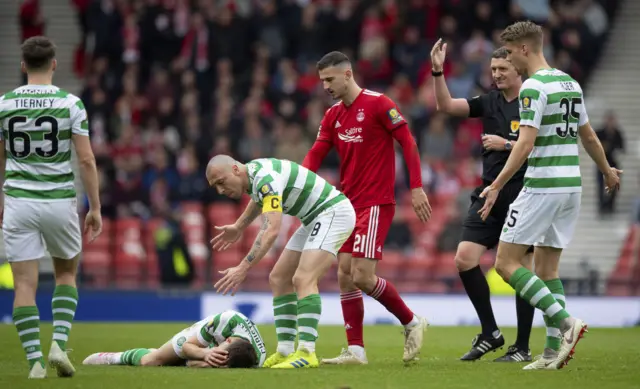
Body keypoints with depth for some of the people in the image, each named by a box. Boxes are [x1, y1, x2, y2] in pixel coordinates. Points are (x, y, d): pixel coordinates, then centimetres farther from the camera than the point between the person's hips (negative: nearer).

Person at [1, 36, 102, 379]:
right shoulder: (70, 103, -5)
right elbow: (86, 160, -7)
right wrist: (95, 208, 0)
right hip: (60, 200, 0)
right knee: (66, 274, 19)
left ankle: (35, 360, -5)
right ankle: (59, 344, 3)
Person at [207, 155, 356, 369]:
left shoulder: (265, 178, -26)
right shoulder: (252, 173, 4)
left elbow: (271, 231, -36)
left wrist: (242, 268, -39)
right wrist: (238, 228, 42)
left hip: (333, 213, -11)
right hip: (315, 219, 11)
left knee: (303, 279, -24)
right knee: (278, 279, 8)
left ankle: (306, 353, -29)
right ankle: (285, 351, 7)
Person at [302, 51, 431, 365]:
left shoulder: (377, 104, -10)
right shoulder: (332, 115, 11)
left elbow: (408, 141, -10)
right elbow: (315, 156, 6)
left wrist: (416, 187, -14)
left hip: (375, 204, -8)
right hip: (348, 205, 8)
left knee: (362, 276, -14)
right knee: (344, 276, 2)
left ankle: (411, 322, 6)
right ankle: (355, 350, 6)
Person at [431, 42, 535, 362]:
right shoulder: (489, 102, 10)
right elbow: (446, 105, 6)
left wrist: (507, 144, -17)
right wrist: (437, 72, -6)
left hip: (522, 195, -6)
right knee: (464, 259, -6)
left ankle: (522, 347, 7)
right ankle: (490, 333, 7)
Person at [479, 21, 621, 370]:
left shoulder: (534, 87, -13)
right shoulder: (570, 82, 13)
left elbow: (525, 144, -21)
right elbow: (588, 136, 22)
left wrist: (496, 186, -22)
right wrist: (607, 171, 38)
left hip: (542, 186, -9)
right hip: (571, 185, 9)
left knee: (506, 263, -3)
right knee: (547, 269, 12)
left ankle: (564, 321, -14)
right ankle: (554, 350, 6)